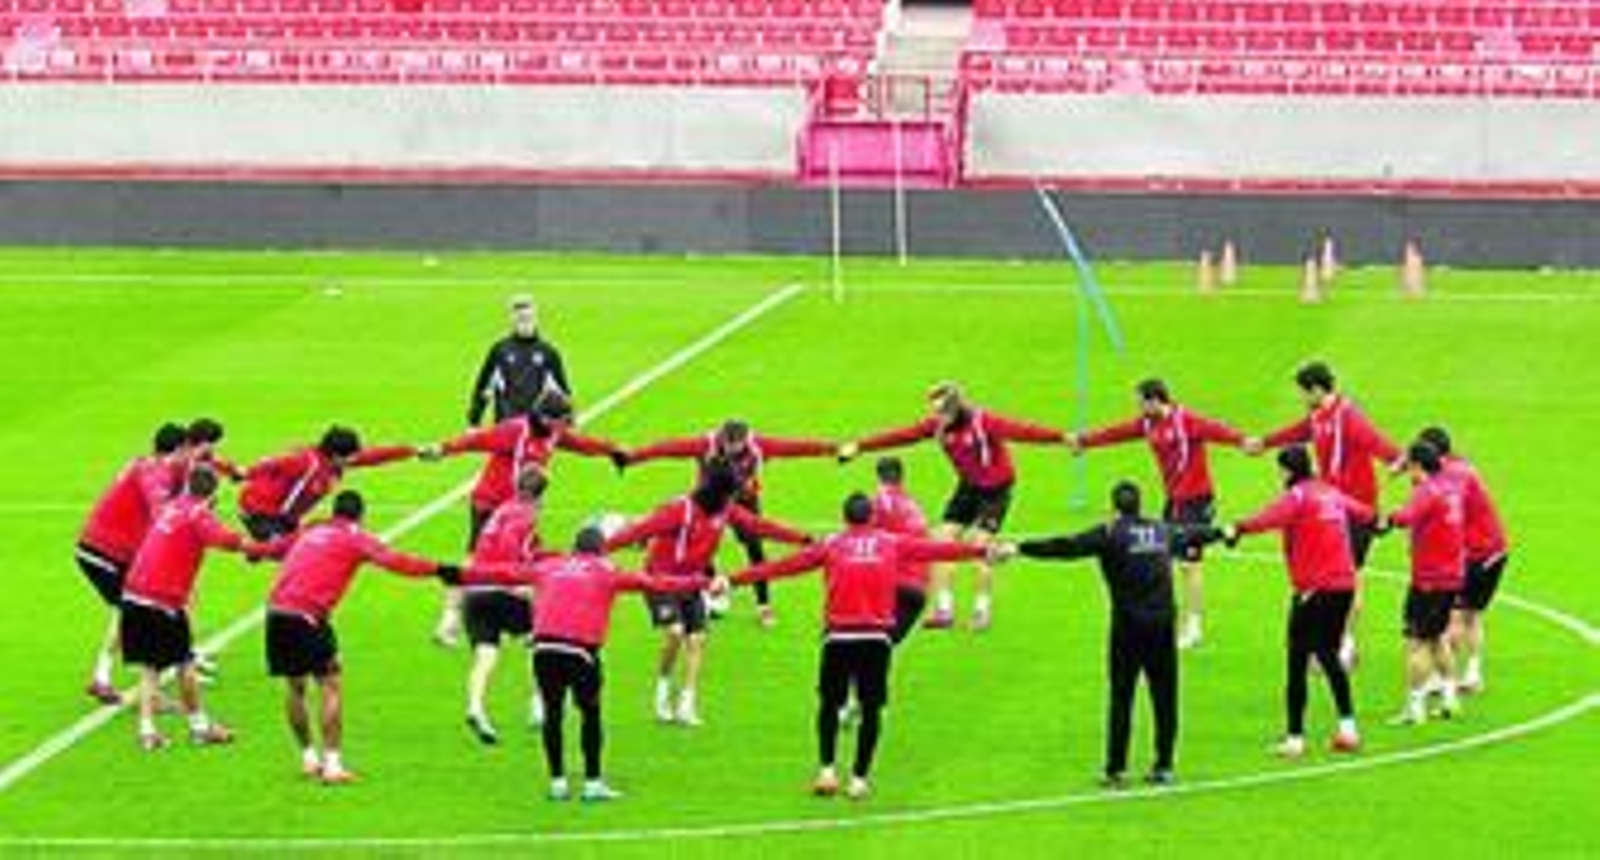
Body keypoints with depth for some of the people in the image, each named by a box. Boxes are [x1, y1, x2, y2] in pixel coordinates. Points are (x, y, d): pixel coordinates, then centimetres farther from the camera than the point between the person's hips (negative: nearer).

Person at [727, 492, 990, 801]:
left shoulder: (830, 546, 8)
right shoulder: (892, 544, 9)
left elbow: (785, 565, 8)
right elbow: (937, 550, 17)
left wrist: (736, 579, 13)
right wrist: (982, 550, 27)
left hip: (838, 636, 0)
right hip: (877, 636, 0)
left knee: (829, 704, 14)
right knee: (871, 708, 8)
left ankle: (827, 769, 3)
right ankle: (859, 778, 7)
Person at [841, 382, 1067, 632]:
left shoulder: (983, 422, -26)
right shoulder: (938, 425, -9)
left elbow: (1019, 431, -37)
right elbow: (902, 436, -3)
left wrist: (1061, 438, -49)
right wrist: (860, 447, -2)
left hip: (995, 489, -6)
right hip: (968, 487, 6)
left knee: (980, 545, -14)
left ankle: (983, 609, 4)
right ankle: (944, 610, 5)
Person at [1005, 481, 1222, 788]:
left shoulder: (1110, 534, -6)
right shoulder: (1164, 531, 11)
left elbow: (1066, 547, -15)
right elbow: (1193, 532, 32)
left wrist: (1019, 549, -17)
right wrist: (1221, 532, 53)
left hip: (1129, 625, -4)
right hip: (1163, 624, 4)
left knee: (1121, 697, 1)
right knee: (1165, 697, 10)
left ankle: (1116, 769, 1)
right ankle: (1164, 766, 14)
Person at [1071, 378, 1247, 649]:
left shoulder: (1185, 421, -18)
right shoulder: (1148, 424, 8)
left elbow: (1214, 429, -34)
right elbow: (1118, 432, 20)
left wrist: (1241, 441, -51)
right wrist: (1084, 440, 30)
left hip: (1195, 499, -9)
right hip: (1174, 499, 9)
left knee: (1190, 563, -7)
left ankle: (1193, 627, 1)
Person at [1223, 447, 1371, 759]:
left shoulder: (1298, 496, -8)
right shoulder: (1332, 493, 14)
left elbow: (1271, 516, -30)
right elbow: (1363, 512, 34)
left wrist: (1238, 529, -42)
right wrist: (1377, 520, 56)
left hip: (1315, 590, -7)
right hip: (1344, 585, 7)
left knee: (1298, 661, -3)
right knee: (1328, 655, 21)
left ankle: (1295, 737, -4)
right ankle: (1347, 726, 18)